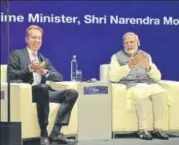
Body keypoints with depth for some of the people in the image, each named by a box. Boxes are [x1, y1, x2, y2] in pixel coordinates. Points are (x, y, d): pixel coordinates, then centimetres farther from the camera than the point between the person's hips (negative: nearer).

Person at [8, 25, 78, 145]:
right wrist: (29, 68, -14)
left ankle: (56, 132, -23)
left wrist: (45, 72, -6)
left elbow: (59, 77, 14)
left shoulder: (45, 60, 25)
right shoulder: (16, 54, 11)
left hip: (42, 92, 6)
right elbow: (10, 76, -3)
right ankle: (44, 134, -30)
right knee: (43, 87, -39)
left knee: (72, 93, -16)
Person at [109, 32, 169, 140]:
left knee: (160, 91, -30)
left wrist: (148, 67, -9)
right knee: (141, 93, -37)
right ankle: (142, 129, -28)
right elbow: (113, 78, -7)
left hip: (148, 84, 3)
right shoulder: (117, 57, 10)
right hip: (130, 86, -3)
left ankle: (157, 129, -24)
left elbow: (157, 77, 11)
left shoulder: (146, 55, 20)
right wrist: (129, 66, -17)